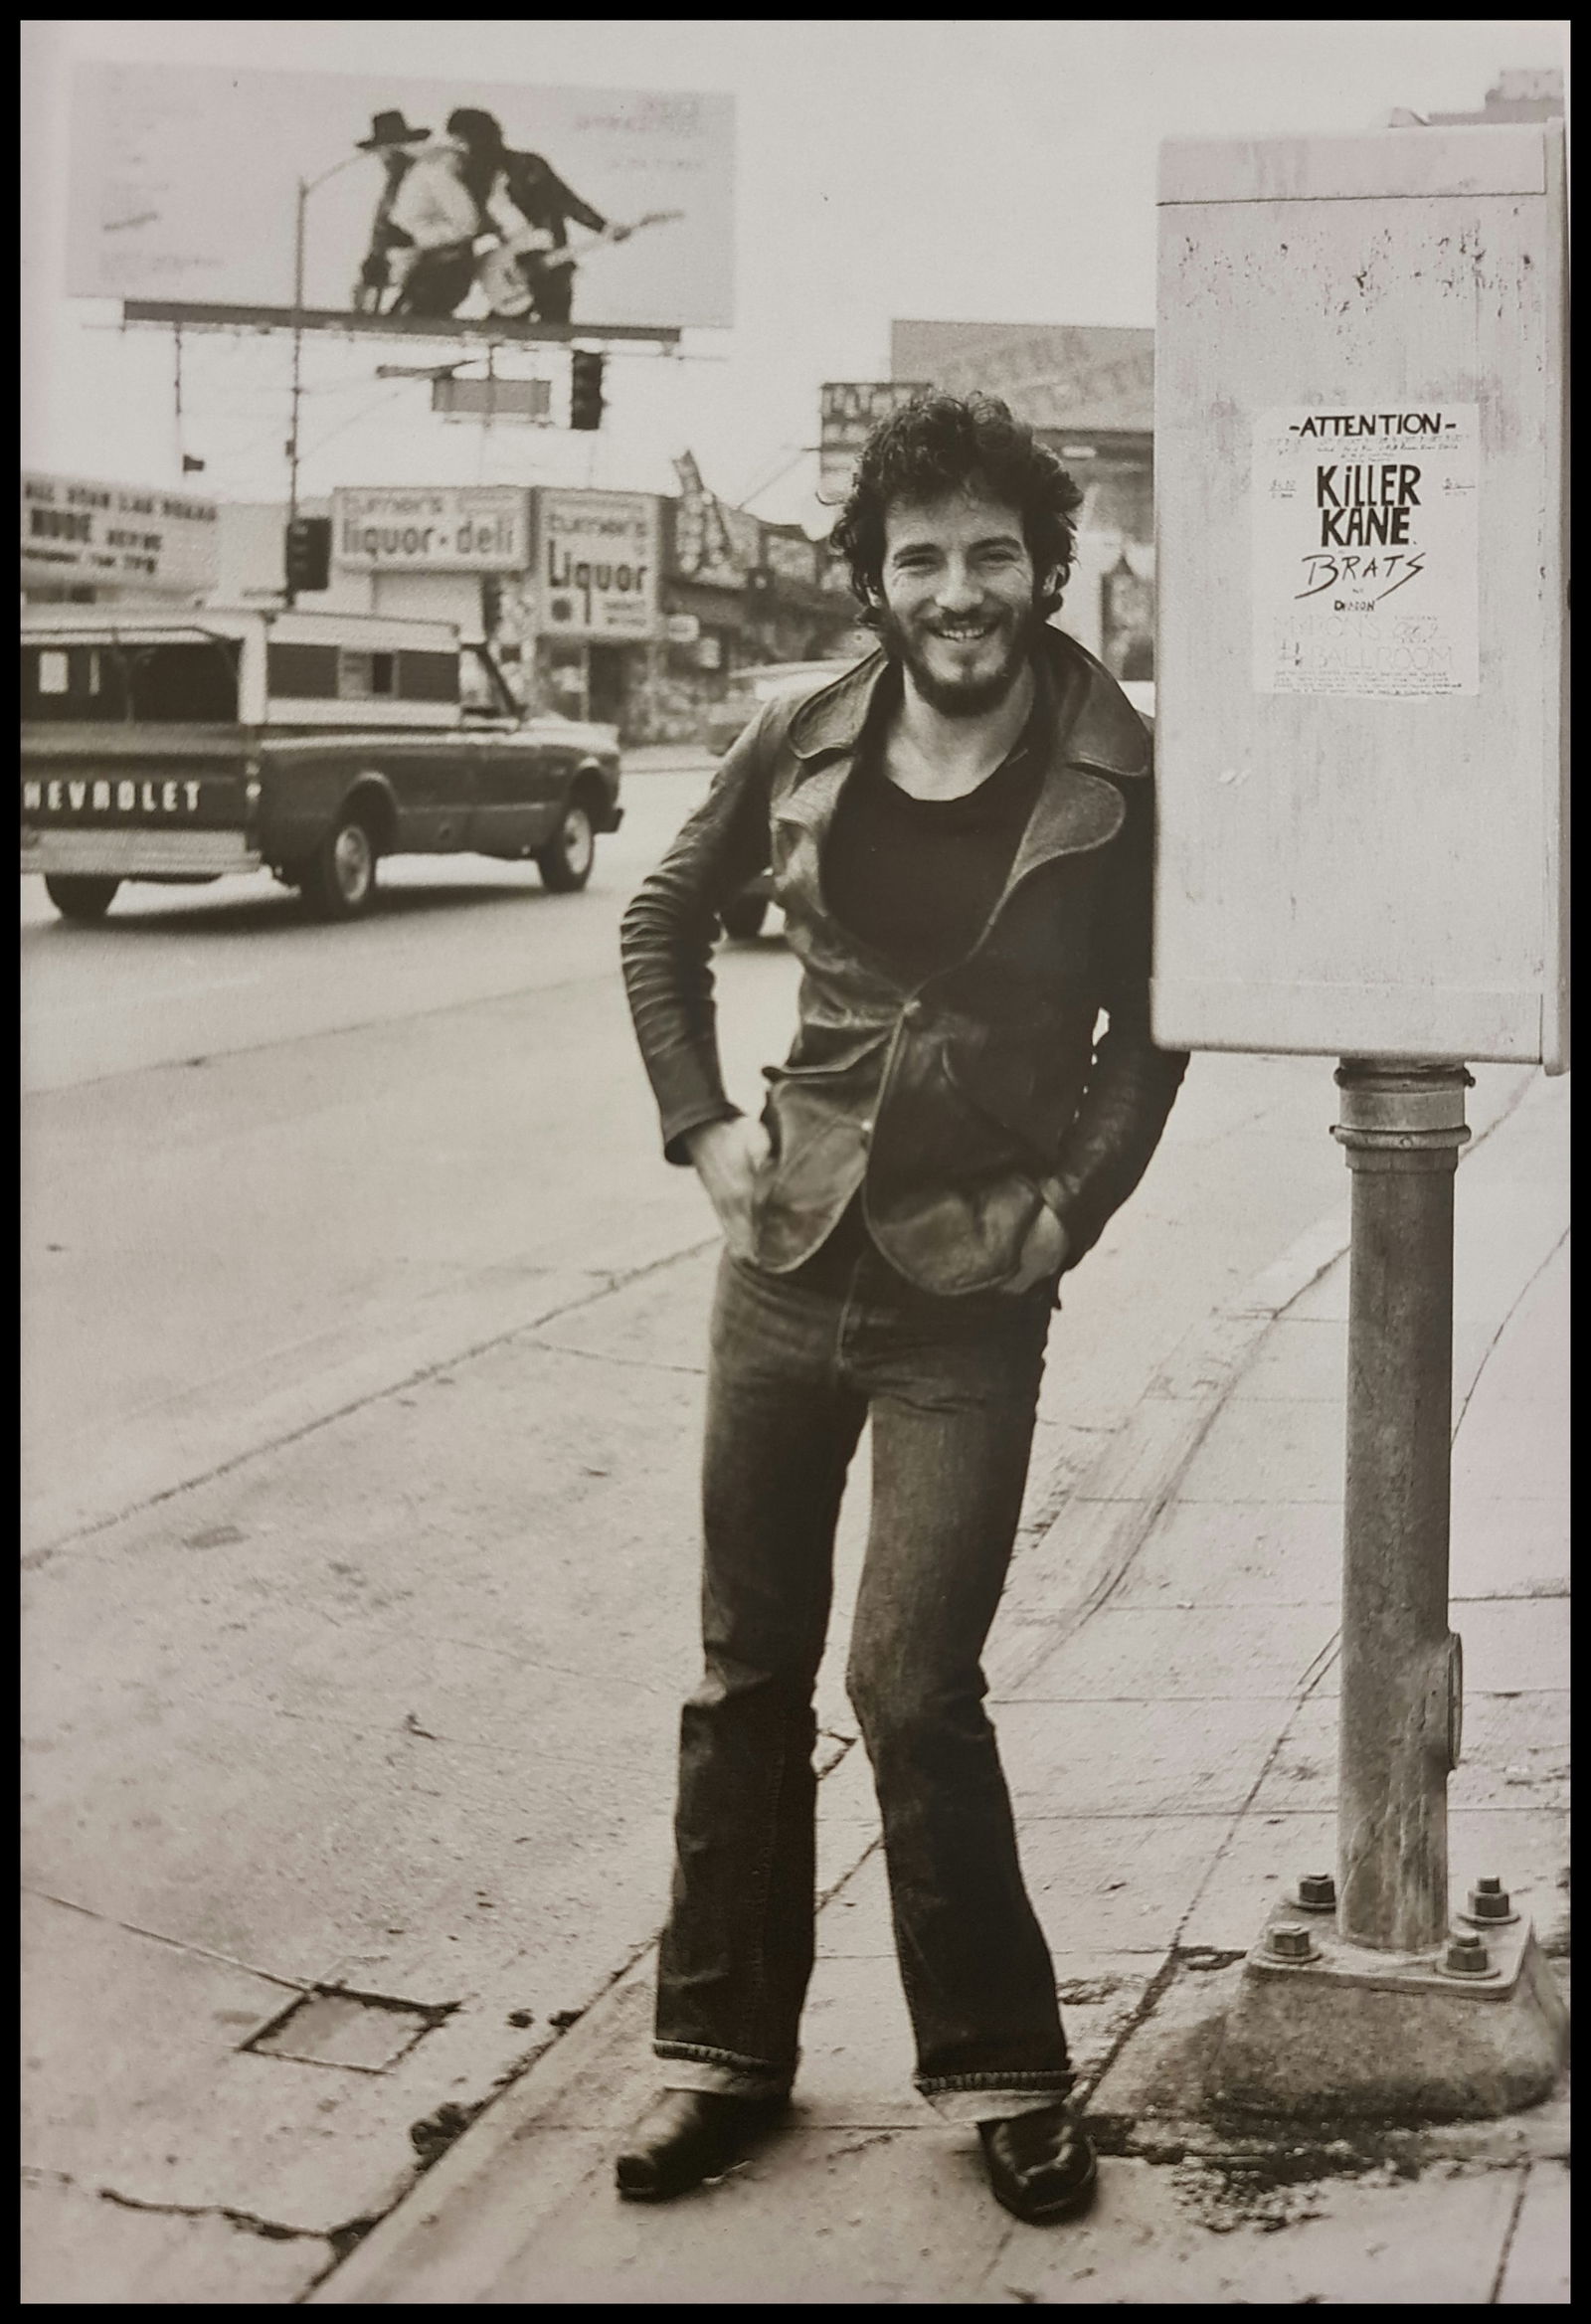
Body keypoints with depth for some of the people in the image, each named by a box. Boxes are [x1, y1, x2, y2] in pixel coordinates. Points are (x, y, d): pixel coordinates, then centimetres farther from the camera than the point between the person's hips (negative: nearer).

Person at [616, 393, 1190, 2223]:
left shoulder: (1117, 773, -7)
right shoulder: (803, 742, 0)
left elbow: (1148, 1023, 5)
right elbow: (662, 923, 15)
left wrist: (1073, 1205, -3)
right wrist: (701, 1124, 6)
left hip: (972, 1299, -3)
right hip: (788, 1253, 3)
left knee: (912, 1686, -7)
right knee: (746, 1674, 10)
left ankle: (1003, 2073, 13)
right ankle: (723, 2051, 25)